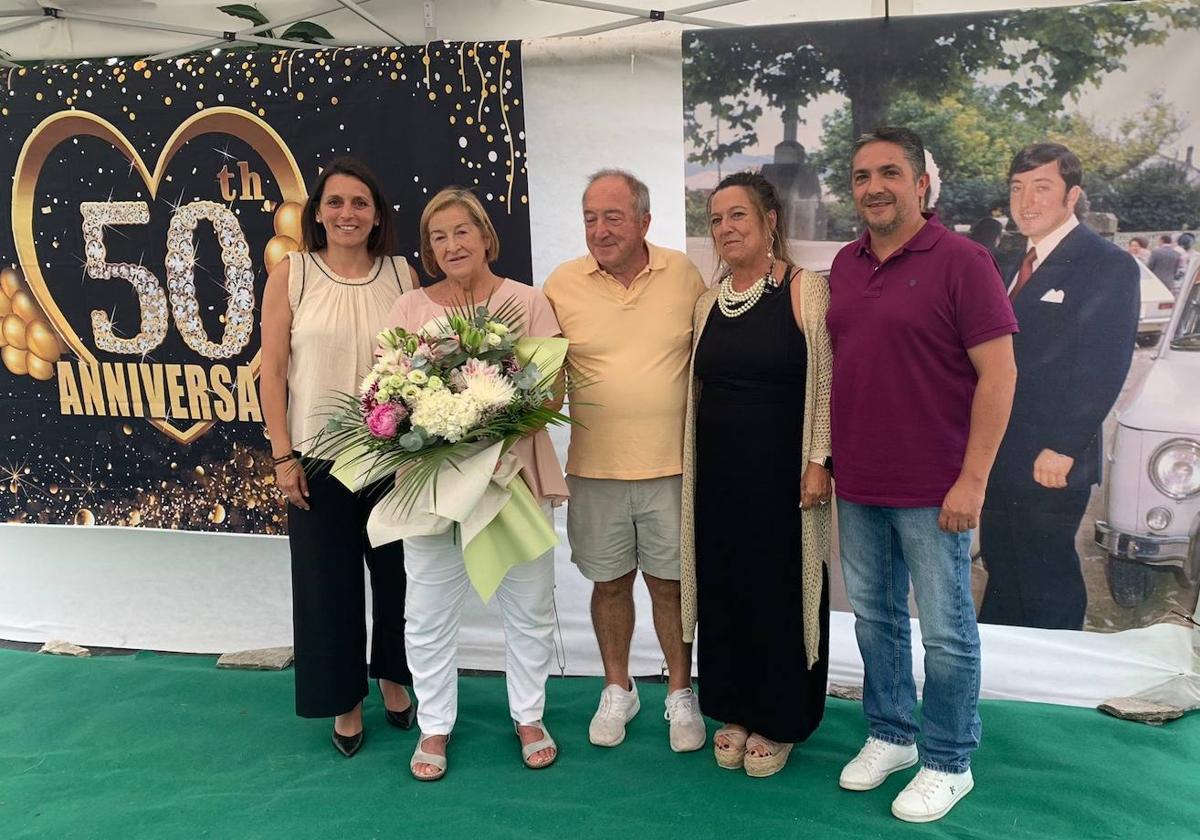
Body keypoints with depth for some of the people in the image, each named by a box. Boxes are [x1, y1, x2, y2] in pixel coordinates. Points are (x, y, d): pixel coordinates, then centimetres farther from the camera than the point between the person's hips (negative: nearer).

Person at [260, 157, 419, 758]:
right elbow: (273, 369, -1)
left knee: (396, 573, 12)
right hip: (318, 455, -1)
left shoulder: (403, 277, 2)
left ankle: (392, 677, 37)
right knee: (328, 581, 8)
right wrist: (283, 456, -6)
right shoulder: (290, 275, -1)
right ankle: (344, 700, 28)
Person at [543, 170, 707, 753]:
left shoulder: (683, 273, 0)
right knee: (610, 582, 14)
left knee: (670, 582, 11)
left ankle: (680, 693, 31)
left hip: (672, 465, 0)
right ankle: (617, 690, 35)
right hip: (595, 467, 1)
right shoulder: (562, 284, -1)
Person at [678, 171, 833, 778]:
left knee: (781, 589, 6)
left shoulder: (808, 292, -7)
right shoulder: (707, 303, 9)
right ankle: (733, 711, 30)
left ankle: (777, 721, 25)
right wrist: (690, 465, 10)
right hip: (718, 472, 5)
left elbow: (828, 384, -9)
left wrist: (819, 460, -14)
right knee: (724, 586, 12)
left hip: (782, 472, -5)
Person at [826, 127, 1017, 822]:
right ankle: (891, 736, 37)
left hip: (933, 491, -6)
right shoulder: (845, 264, 9)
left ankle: (948, 763, 26)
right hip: (858, 486, 6)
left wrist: (972, 481, -16)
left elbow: (998, 373, -12)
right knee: (874, 618, 17)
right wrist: (826, 458, 11)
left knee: (946, 632, 7)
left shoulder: (962, 261, -9)